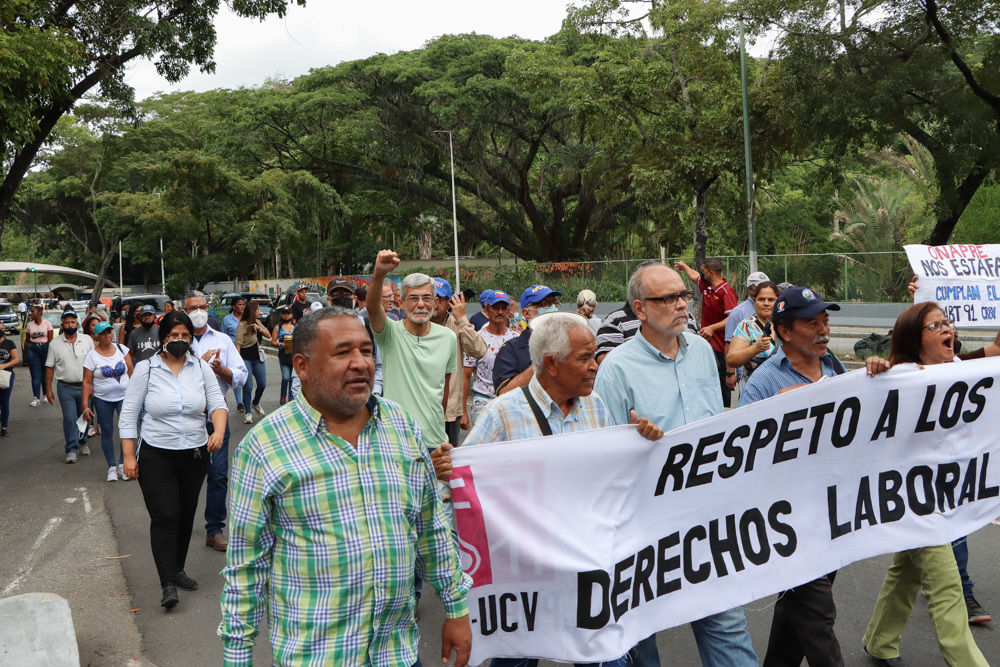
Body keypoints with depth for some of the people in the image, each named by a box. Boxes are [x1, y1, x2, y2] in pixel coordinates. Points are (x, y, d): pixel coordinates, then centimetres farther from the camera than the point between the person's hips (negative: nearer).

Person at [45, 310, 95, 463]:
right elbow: (50, 367, 3)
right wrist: (48, 389, 0)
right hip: (66, 388, -1)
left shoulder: (87, 340, 1)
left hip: (85, 386, 1)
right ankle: (71, 450, 0)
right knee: (69, 419, -6)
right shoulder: (55, 344, 0)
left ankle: (82, 442, 32)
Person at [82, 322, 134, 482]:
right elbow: (86, 382, -5)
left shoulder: (121, 349, 3)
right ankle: (111, 467, 15)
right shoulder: (92, 355, -4)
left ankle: (122, 464, 0)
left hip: (124, 396, 1)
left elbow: (131, 371, 8)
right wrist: (85, 406, -10)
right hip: (102, 399, -1)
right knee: (107, 431, 5)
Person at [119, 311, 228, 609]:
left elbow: (217, 403, -2)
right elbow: (128, 415, -2)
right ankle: (168, 584, -5)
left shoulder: (201, 367, 2)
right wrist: (129, 456, -6)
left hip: (195, 455, 3)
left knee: (186, 515, 13)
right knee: (164, 517, -9)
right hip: (156, 456, -3)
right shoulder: (146, 369, -5)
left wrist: (219, 431, -22)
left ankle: (177, 570, 30)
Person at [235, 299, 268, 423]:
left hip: (258, 358, 7)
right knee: (248, 387, -5)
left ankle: (256, 403, 36)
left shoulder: (257, 322, 11)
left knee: (262, 384, 9)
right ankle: (248, 413, 4)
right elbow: (238, 343, -14)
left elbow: (268, 334, 10)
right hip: (246, 359, -7)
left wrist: (259, 328, -9)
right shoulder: (242, 325, -10)